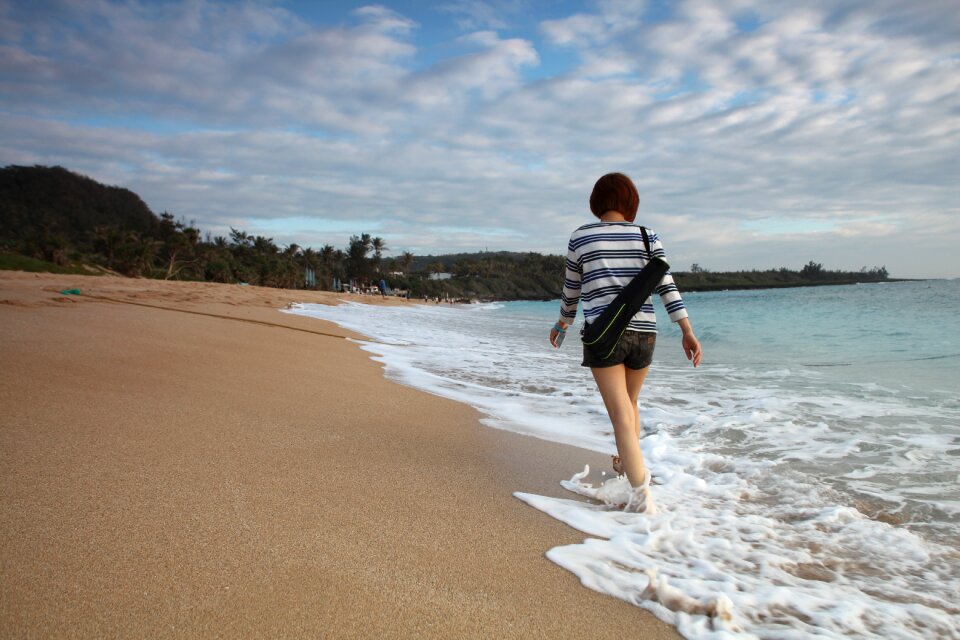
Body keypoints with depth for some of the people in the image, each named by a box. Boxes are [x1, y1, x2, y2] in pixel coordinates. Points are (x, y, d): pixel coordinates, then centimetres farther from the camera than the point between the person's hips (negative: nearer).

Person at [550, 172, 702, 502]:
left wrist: (562, 325, 29)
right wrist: (688, 332, -3)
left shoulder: (580, 237, 4)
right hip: (643, 333, 4)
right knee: (629, 403, 24)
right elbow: (667, 286, -1)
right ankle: (626, 464, 43)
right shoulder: (648, 236, 7)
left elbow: (572, 290, 13)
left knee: (622, 415, -5)